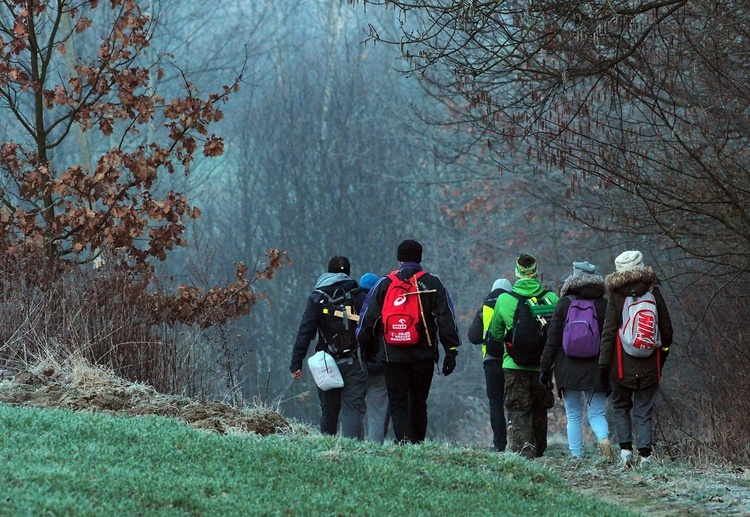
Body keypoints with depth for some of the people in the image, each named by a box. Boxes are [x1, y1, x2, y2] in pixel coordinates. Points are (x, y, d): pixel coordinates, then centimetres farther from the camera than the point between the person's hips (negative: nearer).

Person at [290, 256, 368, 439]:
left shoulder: (316, 299, 2)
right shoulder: (358, 296, 0)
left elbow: (304, 332, -4)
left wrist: (296, 364, -5)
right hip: (354, 364, -1)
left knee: (328, 410, 14)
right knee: (353, 409, -7)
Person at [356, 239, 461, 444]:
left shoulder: (384, 285, 5)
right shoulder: (432, 284, 4)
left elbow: (367, 320, 6)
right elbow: (446, 319, -2)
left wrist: (368, 349, 17)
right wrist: (451, 351, -1)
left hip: (393, 356, -1)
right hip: (424, 356, 1)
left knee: (398, 404, 0)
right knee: (418, 404, 12)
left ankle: (404, 440, -21)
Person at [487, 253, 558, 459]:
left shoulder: (504, 300, -4)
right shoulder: (551, 298, -4)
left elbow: (495, 333, 8)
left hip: (515, 365, -2)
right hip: (543, 365, 2)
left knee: (518, 411, 0)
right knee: (539, 410, 16)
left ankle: (524, 450, -16)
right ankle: (539, 451, 24)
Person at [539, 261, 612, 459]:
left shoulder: (565, 304, -1)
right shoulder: (604, 305, 0)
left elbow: (553, 339, 0)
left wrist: (545, 367, 6)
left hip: (568, 369, 0)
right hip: (595, 369, 0)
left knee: (573, 416, 9)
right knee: (597, 413, 4)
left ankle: (576, 456, 2)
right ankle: (604, 439, -25)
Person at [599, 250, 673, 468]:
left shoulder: (616, 297, -6)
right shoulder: (653, 293, 0)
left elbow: (608, 333, -7)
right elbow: (666, 329, 6)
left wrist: (604, 364, -3)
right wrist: (663, 352, 22)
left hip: (623, 365, -1)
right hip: (649, 366, 1)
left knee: (620, 407, 15)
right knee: (644, 410, 8)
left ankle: (625, 448, 1)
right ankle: (645, 453, -3)